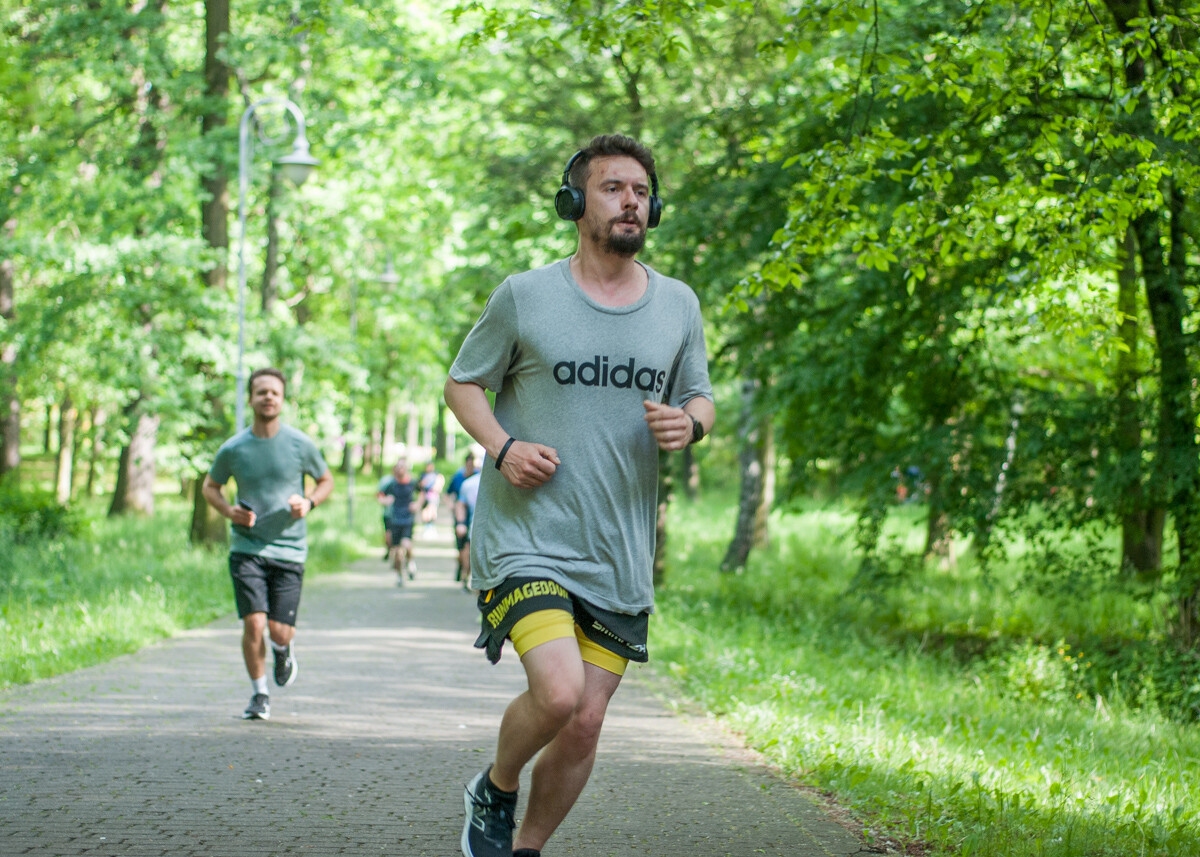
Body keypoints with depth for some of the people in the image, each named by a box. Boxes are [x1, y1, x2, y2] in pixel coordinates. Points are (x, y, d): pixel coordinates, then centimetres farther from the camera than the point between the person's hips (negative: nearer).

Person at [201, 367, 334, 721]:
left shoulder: (300, 444, -2)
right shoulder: (233, 449, -1)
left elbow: (326, 480, 13)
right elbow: (210, 486, 15)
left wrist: (309, 503, -8)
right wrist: (229, 511, -5)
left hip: (289, 549, 0)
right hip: (246, 547, 0)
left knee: (280, 631, -4)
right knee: (254, 623, -12)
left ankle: (284, 652, 35)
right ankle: (259, 695, 9)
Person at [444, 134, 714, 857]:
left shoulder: (678, 305, 8)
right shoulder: (525, 296, -2)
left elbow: (702, 399, 17)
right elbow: (462, 382, 8)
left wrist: (688, 424, -7)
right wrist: (502, 446, -11)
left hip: (620, 553, 4)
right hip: (525, 537, -4)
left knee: (585, 724, 5)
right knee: (558, 693, -22)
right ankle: (495, 790, 9)